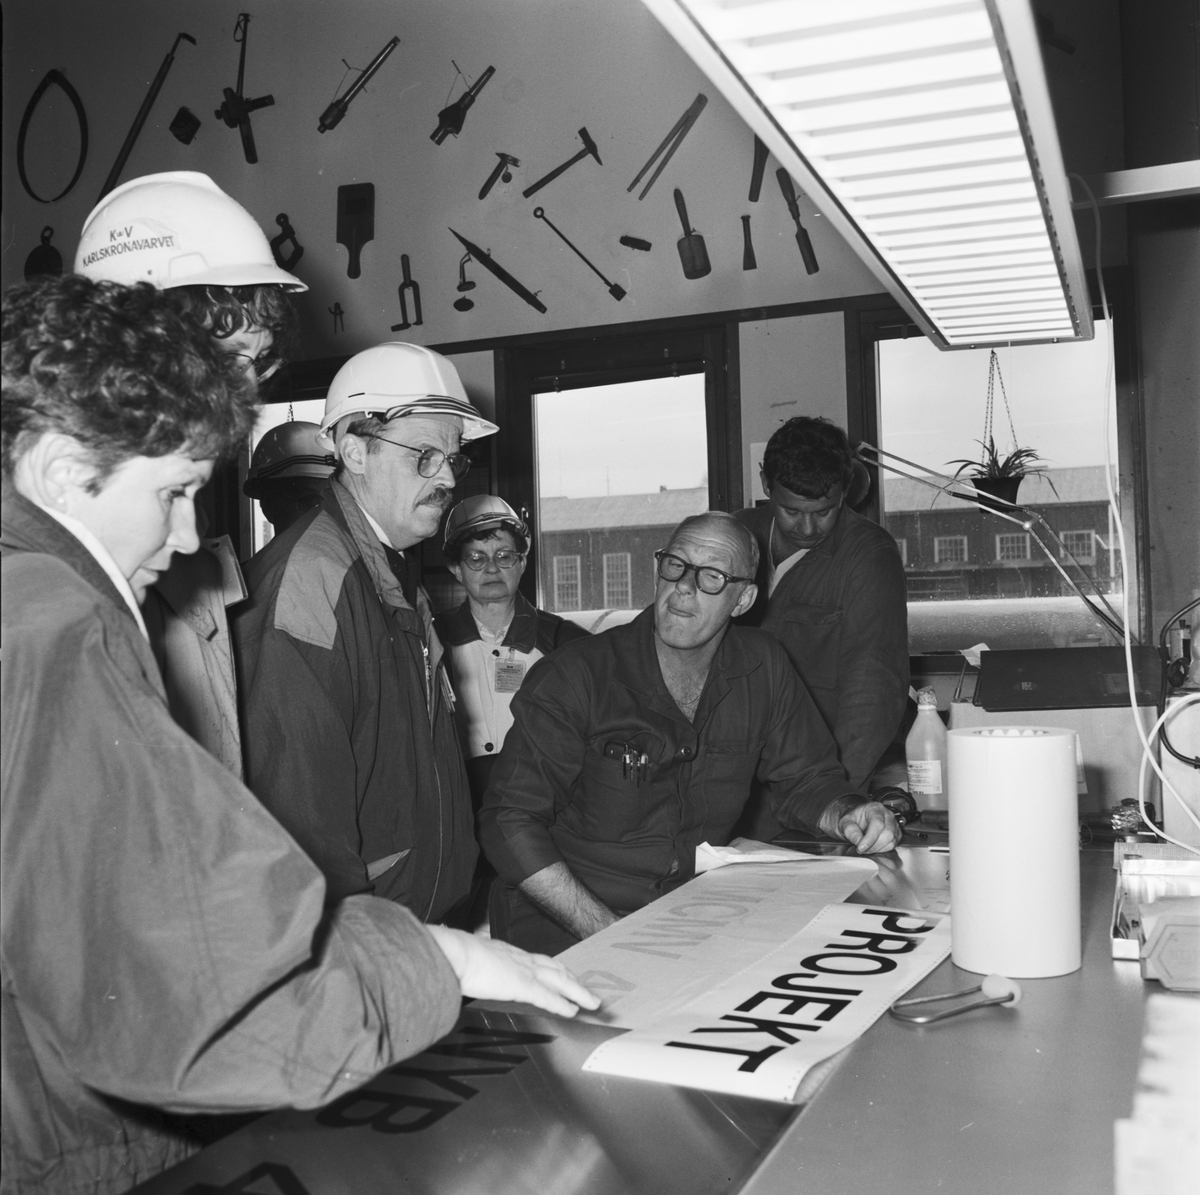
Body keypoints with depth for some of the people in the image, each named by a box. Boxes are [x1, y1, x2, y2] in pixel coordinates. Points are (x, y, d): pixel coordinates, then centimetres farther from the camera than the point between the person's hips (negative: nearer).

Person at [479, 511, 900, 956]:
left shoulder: (762, 665, 1)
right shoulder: (572, 678, -13)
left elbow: (804, 778, 14)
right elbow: (511, 820, -14)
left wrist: (847, 816, -9)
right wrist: (606, 933, -22)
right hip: (565, 931, -5)